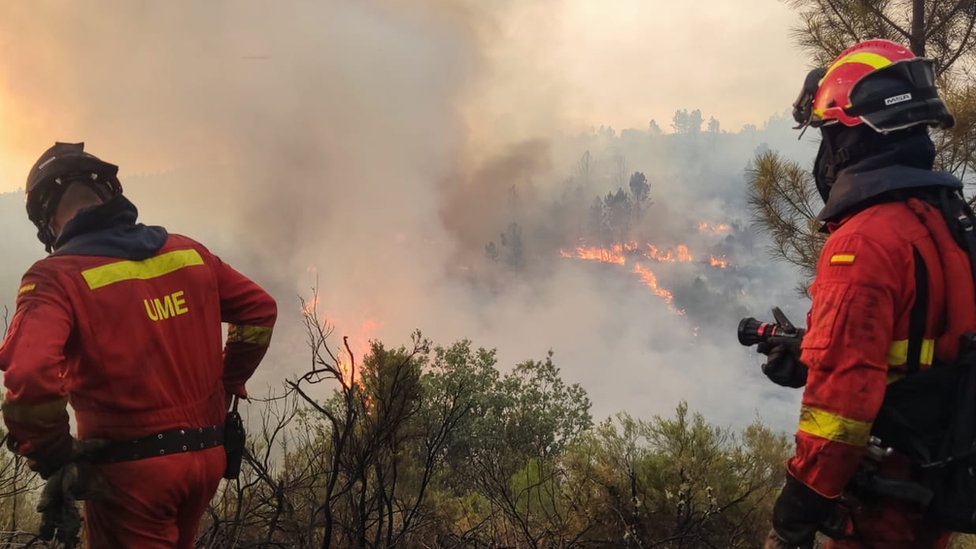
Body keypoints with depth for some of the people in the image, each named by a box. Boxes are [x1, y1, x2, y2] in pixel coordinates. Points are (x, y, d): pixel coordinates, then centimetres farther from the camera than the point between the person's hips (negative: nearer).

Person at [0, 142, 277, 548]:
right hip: (207, 456, 6)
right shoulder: (189, 252, 5)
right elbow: (260, 310, 12)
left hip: (130, 469, -6)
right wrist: (227, 385, 19)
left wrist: (54, 459, -12)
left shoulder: (57, 276, -12)